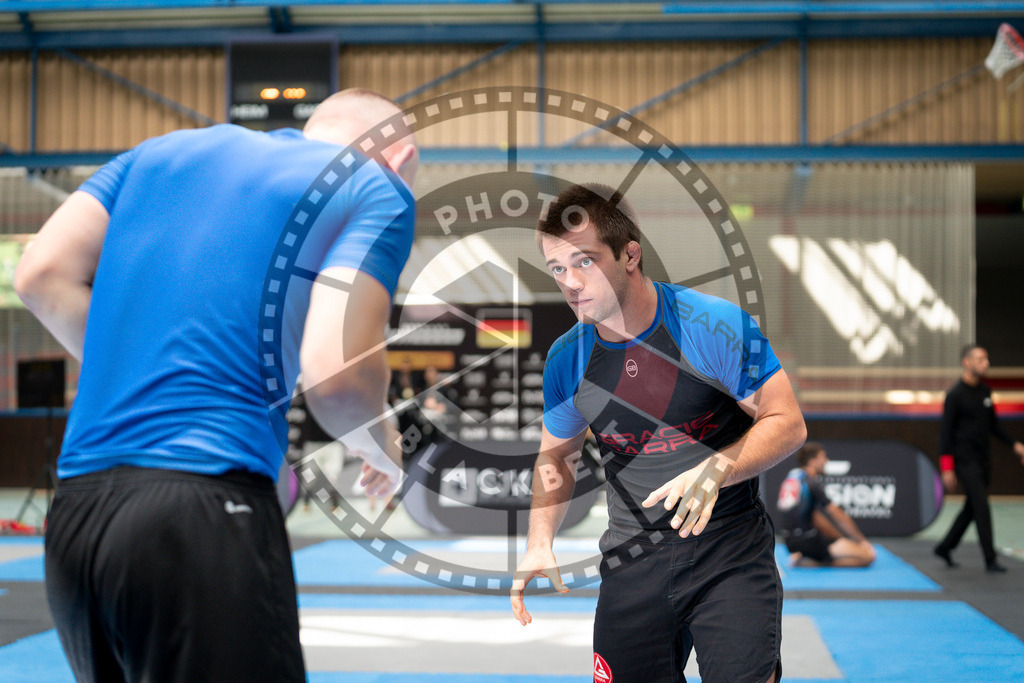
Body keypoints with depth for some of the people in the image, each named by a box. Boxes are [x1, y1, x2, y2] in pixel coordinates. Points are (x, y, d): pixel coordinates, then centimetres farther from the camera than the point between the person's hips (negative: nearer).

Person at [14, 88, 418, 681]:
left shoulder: (162, 150, 21)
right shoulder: (378, 189, 4)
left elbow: (41, 276, 11)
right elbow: (335, 373, -10)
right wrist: (385, 452, 11)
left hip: (73, 515, 7)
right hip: (206, 514, -7)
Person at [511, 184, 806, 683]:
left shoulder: (716, 324, -13)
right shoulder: (565, 360, 0)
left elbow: (788, 424, -9)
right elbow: (556, 455, 15)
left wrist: (714, 471, -26)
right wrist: (540, 540, -1)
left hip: (732, 551, -3)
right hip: (632, 562, 4)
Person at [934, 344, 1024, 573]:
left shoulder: (985, 391, 11)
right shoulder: (955, 395, -12)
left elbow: (993, 425, 21)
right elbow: (946, 432, -12)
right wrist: (947, 468, -16)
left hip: (982, 460, 8)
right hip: (965, 461, -8)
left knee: (972, 508, 12)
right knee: (982, 508, -10)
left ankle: (945, 547, 26)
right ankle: (990, 560, -5)